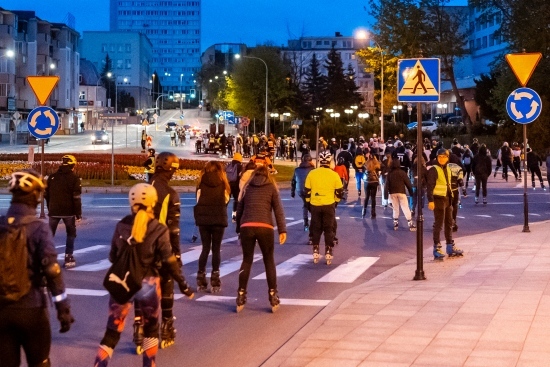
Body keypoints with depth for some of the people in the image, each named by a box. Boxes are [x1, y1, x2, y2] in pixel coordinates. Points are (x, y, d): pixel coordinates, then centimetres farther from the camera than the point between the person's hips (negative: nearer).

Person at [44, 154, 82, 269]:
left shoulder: (52, 177, 6)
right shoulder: (74, 178, -7)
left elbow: (46, 195, 11)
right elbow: (76, 198, -11)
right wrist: (78, 213, -4)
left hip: (54, 211, 3)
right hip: (68, 211, -3)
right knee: (71, 234, 12)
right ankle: (68, 258, 7)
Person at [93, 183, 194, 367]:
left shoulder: (121, 226, -2)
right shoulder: (159, 230, -10)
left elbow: (113, 257, 6)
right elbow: (169, 260, -9)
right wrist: (182, 282, 1)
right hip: (147, 284, -1)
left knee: (112, 333, 7)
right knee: (151, 329, 21)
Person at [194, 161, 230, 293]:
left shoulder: (201, 183, 0)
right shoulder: (223, 184, -2)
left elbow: (198, 200, 1)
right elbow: (226, 200, 1)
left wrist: (198, 216, 10)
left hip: (203, 218, 1)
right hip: (219, 219, -1)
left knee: (205, 248, 12)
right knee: (216, 249, 6)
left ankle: (201, 280, 9)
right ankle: (215, 282, 1)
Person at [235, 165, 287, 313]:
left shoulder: (247, 187, 18)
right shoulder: (271, 187, 12)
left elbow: (239, 210, 18)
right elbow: (278, 210, 3)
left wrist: (238, 229, 24)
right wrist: (282, 230, 1)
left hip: (246, 227, 2)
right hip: (265, 227, -2)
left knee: (247, 261, 13)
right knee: (269, 260, 12)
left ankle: (241, 295, 11)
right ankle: (273, 295, 10)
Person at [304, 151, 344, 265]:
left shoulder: (312, 174, -3)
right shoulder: (334, 175, -7)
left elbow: (307, 191, 2)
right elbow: (340, 191, 0)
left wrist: (308, 202, 16)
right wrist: (335, 201, 17)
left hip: (315, 205, 1)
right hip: (329, 205, -1)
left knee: (316, 229, 13)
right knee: (329, 229, 8)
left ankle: (315, 253, 13)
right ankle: (328, 253, 6)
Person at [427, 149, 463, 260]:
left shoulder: (447, 169, 13)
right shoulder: (434, 169, -11)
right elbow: (430, 186, -17)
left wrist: (451, 198, 19)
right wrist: (430, 200, -24)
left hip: (447, 199, 8)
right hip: (438, 199, -8)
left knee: (449, 223, 15)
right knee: (439, 224, -6)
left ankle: (450, 247, 25)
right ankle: (437, 249, -2)